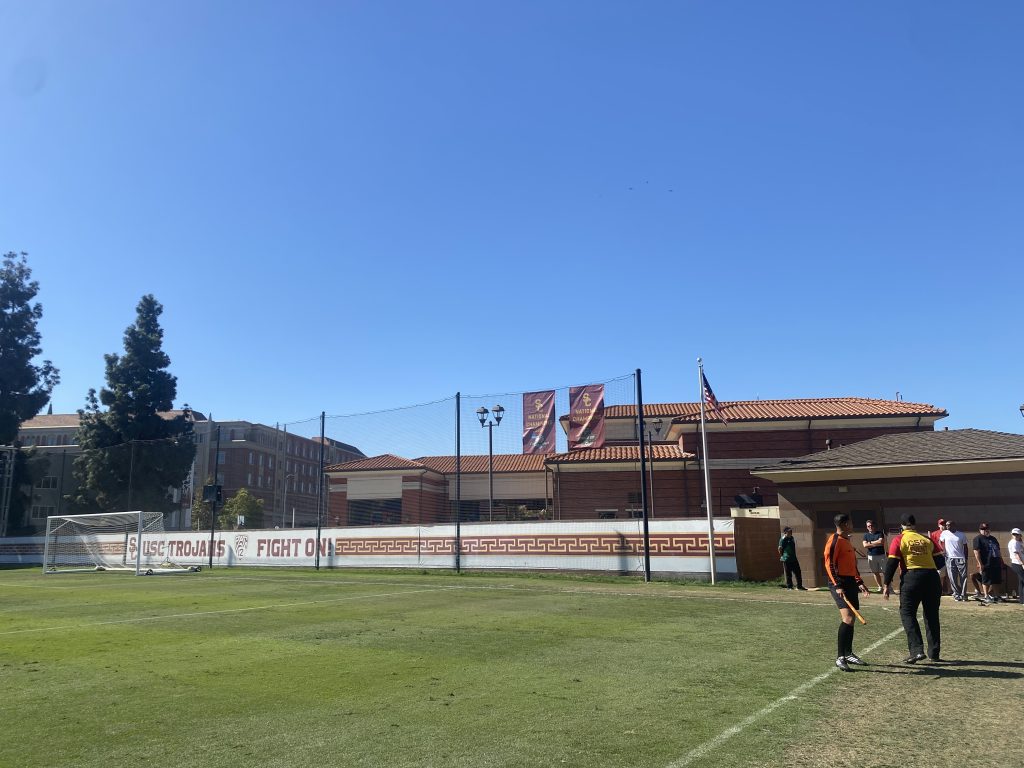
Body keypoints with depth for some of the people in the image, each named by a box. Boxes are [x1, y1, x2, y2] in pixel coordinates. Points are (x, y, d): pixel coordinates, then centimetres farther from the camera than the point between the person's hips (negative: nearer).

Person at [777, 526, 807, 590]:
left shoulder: (791, 538, 12)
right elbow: (780, 549, -13)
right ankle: (789, 586, 8)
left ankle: (799, 586, 19)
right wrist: (782, 556, -7)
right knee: (788, 574, -1)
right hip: (787, 560, -8)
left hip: (794, 559, 8)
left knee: (798, 573, 10)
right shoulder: (783, 539, -12)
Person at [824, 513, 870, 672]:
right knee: (848, 618, -18)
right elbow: (829, 564, -17)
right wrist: (837, 586, -22)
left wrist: (859, 583, 20)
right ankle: (840, 657, -15)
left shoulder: (847, 541, 18)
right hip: (840, 584, -10)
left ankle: (849, 654, 25)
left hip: (850, 583, 10)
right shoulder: (835, 540, -11)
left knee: (850, 620, 13)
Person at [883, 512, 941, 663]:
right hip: (932, 576, 4)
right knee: (932, 616, 14)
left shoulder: (899, 540, 3)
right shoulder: (927, 539, 14)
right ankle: (934, 653, 18)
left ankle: (917, 650, -9)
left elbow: (892, 563, -3)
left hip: (912, 577, -4)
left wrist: (887, 584, 0)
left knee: (907, 614, 3)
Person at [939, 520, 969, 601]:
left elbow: (965, 547, 9)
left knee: (963, 577, -3)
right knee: (953, 579, 0)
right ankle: (956, 595, 6)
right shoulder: (945, 533, 4)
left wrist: (966, 558, 5)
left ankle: (963, 595, 4)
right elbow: (940, 541, 18)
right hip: (950, 558, 0)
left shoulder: (962, 534, 4)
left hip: (961, 558, 0)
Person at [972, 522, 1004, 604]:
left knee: (996, 581, 9)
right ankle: (986, 597, 3)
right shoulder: (978, 539, -4)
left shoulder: (993, 538, 20)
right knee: (986, 581, -2)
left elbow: (998, 550, 25)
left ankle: (996, 596, 19)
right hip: (986, 564, -7)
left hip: (996, 563, 7)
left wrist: (1001, 562, 17)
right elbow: (976, 552, -12)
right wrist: (980, 564, -17)